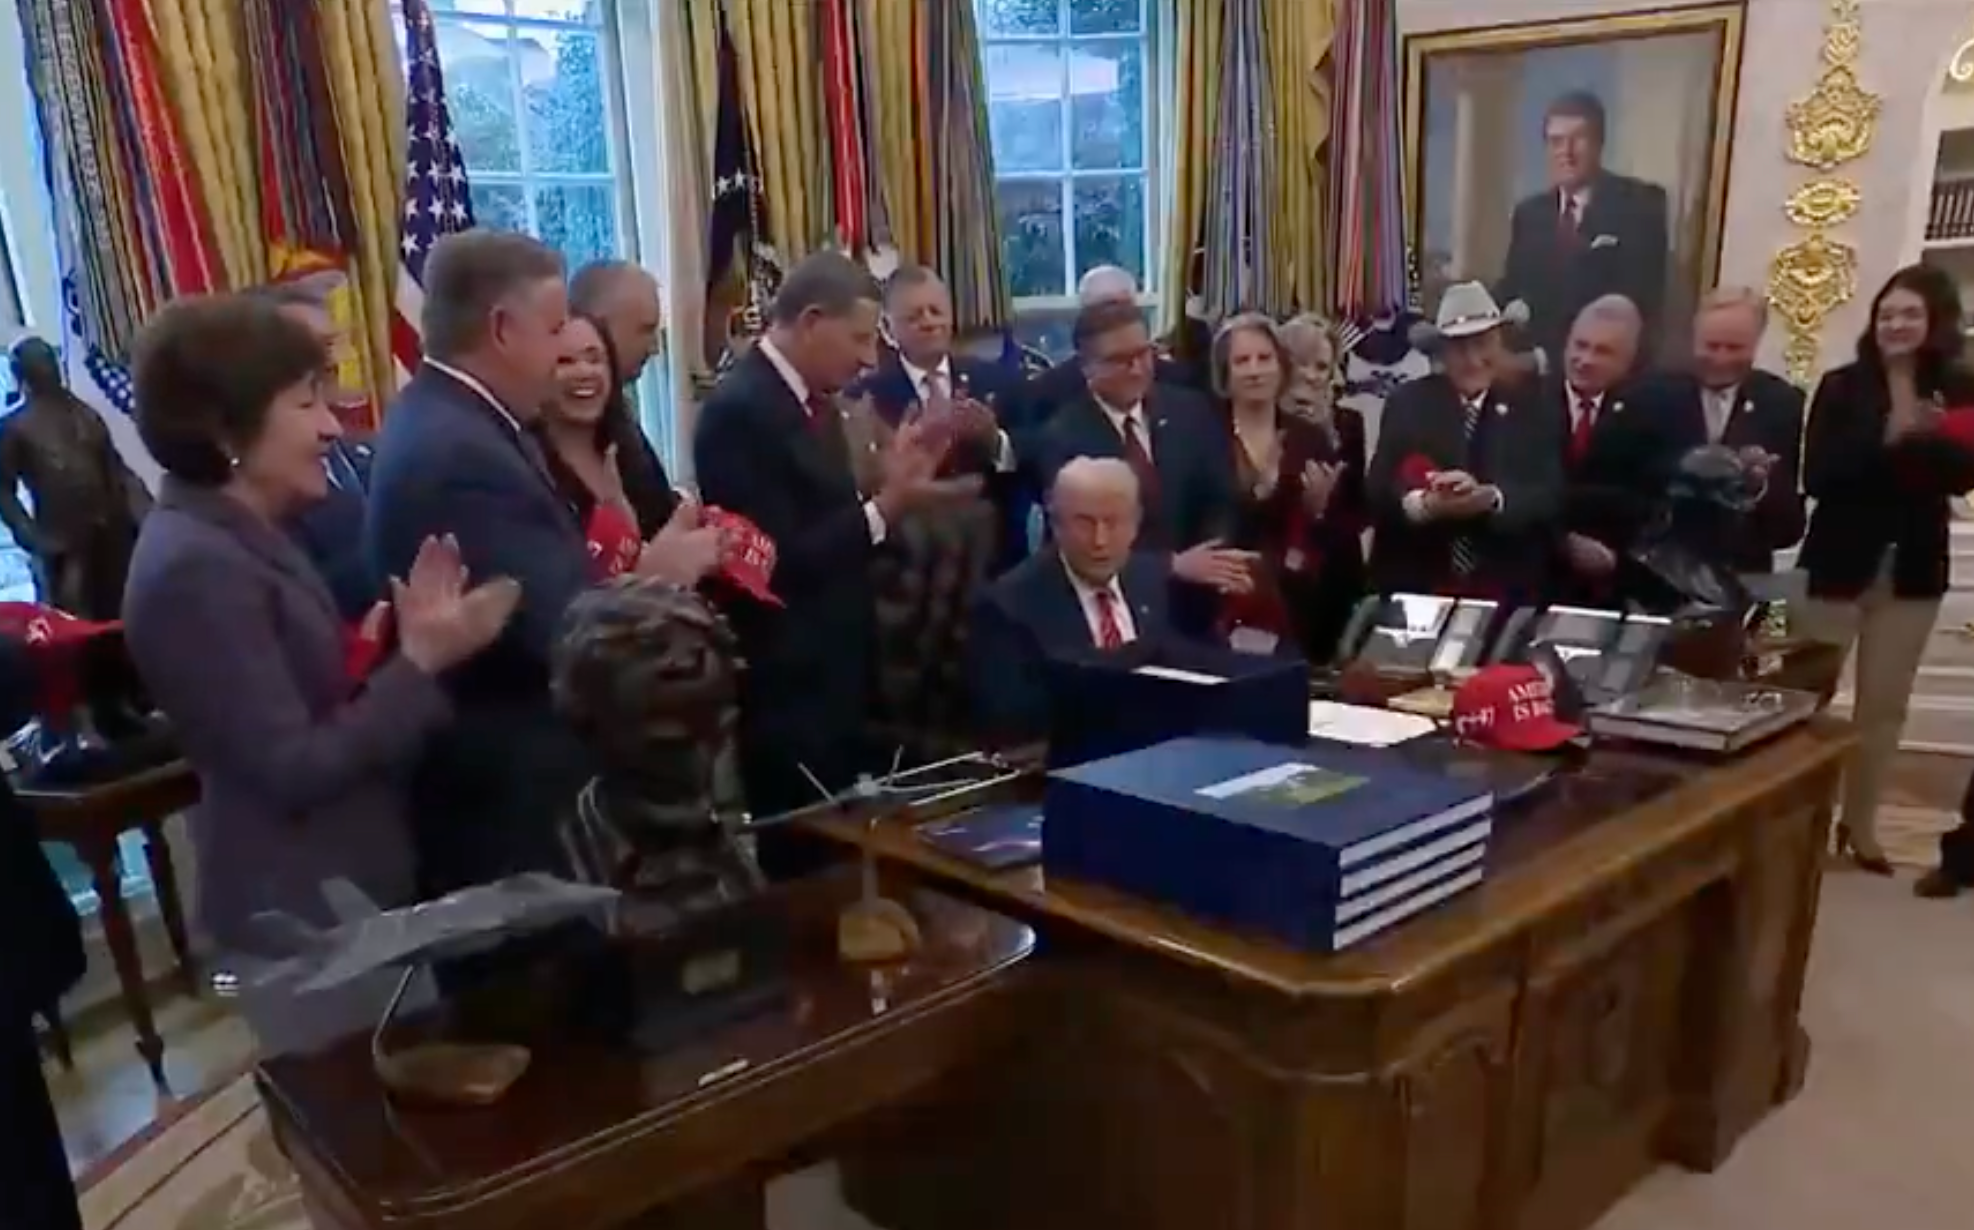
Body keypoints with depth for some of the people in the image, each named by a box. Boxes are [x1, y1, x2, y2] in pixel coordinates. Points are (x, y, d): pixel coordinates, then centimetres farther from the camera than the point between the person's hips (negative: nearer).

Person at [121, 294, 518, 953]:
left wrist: (407, 641, -4)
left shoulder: (240, 537, 8)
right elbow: (292, 770, -25)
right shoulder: (196, 570, -24)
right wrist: (421, 662, -23)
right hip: (301, 914, -10)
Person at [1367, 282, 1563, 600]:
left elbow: (1549, 499, -8)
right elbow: (1377, 492, -7)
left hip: (1505, 591, 1)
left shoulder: (1532, 412, 2)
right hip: (1413, 585, 0)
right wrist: (1426, 505, -27)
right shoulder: (1408, 403, 0)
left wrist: (1489, 498, -26)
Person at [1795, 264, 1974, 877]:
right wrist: (1887, 439, -24)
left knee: (1885, 704, 11)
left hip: (1912, 568, 3)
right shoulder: (1842, 386, -5)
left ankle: (1858, 825, 24)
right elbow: (1816, 477, -14)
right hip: (1839, 562, -3)